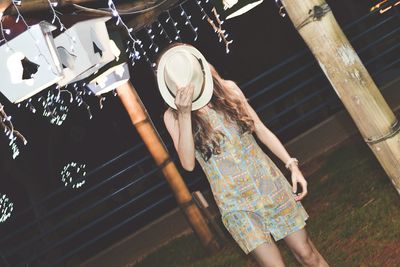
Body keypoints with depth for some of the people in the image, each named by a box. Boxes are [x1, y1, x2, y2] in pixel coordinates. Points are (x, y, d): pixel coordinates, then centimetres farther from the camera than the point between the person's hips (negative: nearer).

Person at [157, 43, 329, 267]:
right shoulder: (172, 116, -6)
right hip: (234, 201, -2)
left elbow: (261, 129, 6)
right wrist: (184, 114, -24)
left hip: (268, 182, 2)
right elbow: (188, 163, -16)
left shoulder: (228, 89, -1)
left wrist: (292, 164, -1)